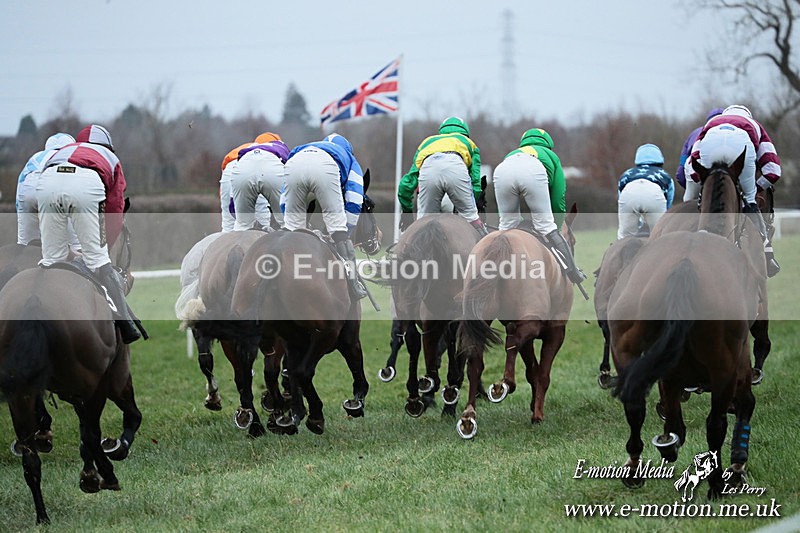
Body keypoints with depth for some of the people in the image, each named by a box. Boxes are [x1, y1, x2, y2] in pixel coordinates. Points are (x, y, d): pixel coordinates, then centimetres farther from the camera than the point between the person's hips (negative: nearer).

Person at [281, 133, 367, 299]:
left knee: (292, 222, 17)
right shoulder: (349, 159, 41)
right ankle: (351, 281, 4)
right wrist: (345, 236, 29)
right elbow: (353, 203, 26)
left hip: (294, 163, 3)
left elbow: (284, 201, 42)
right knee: (336, 222, 7)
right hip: (325, 167, -2)